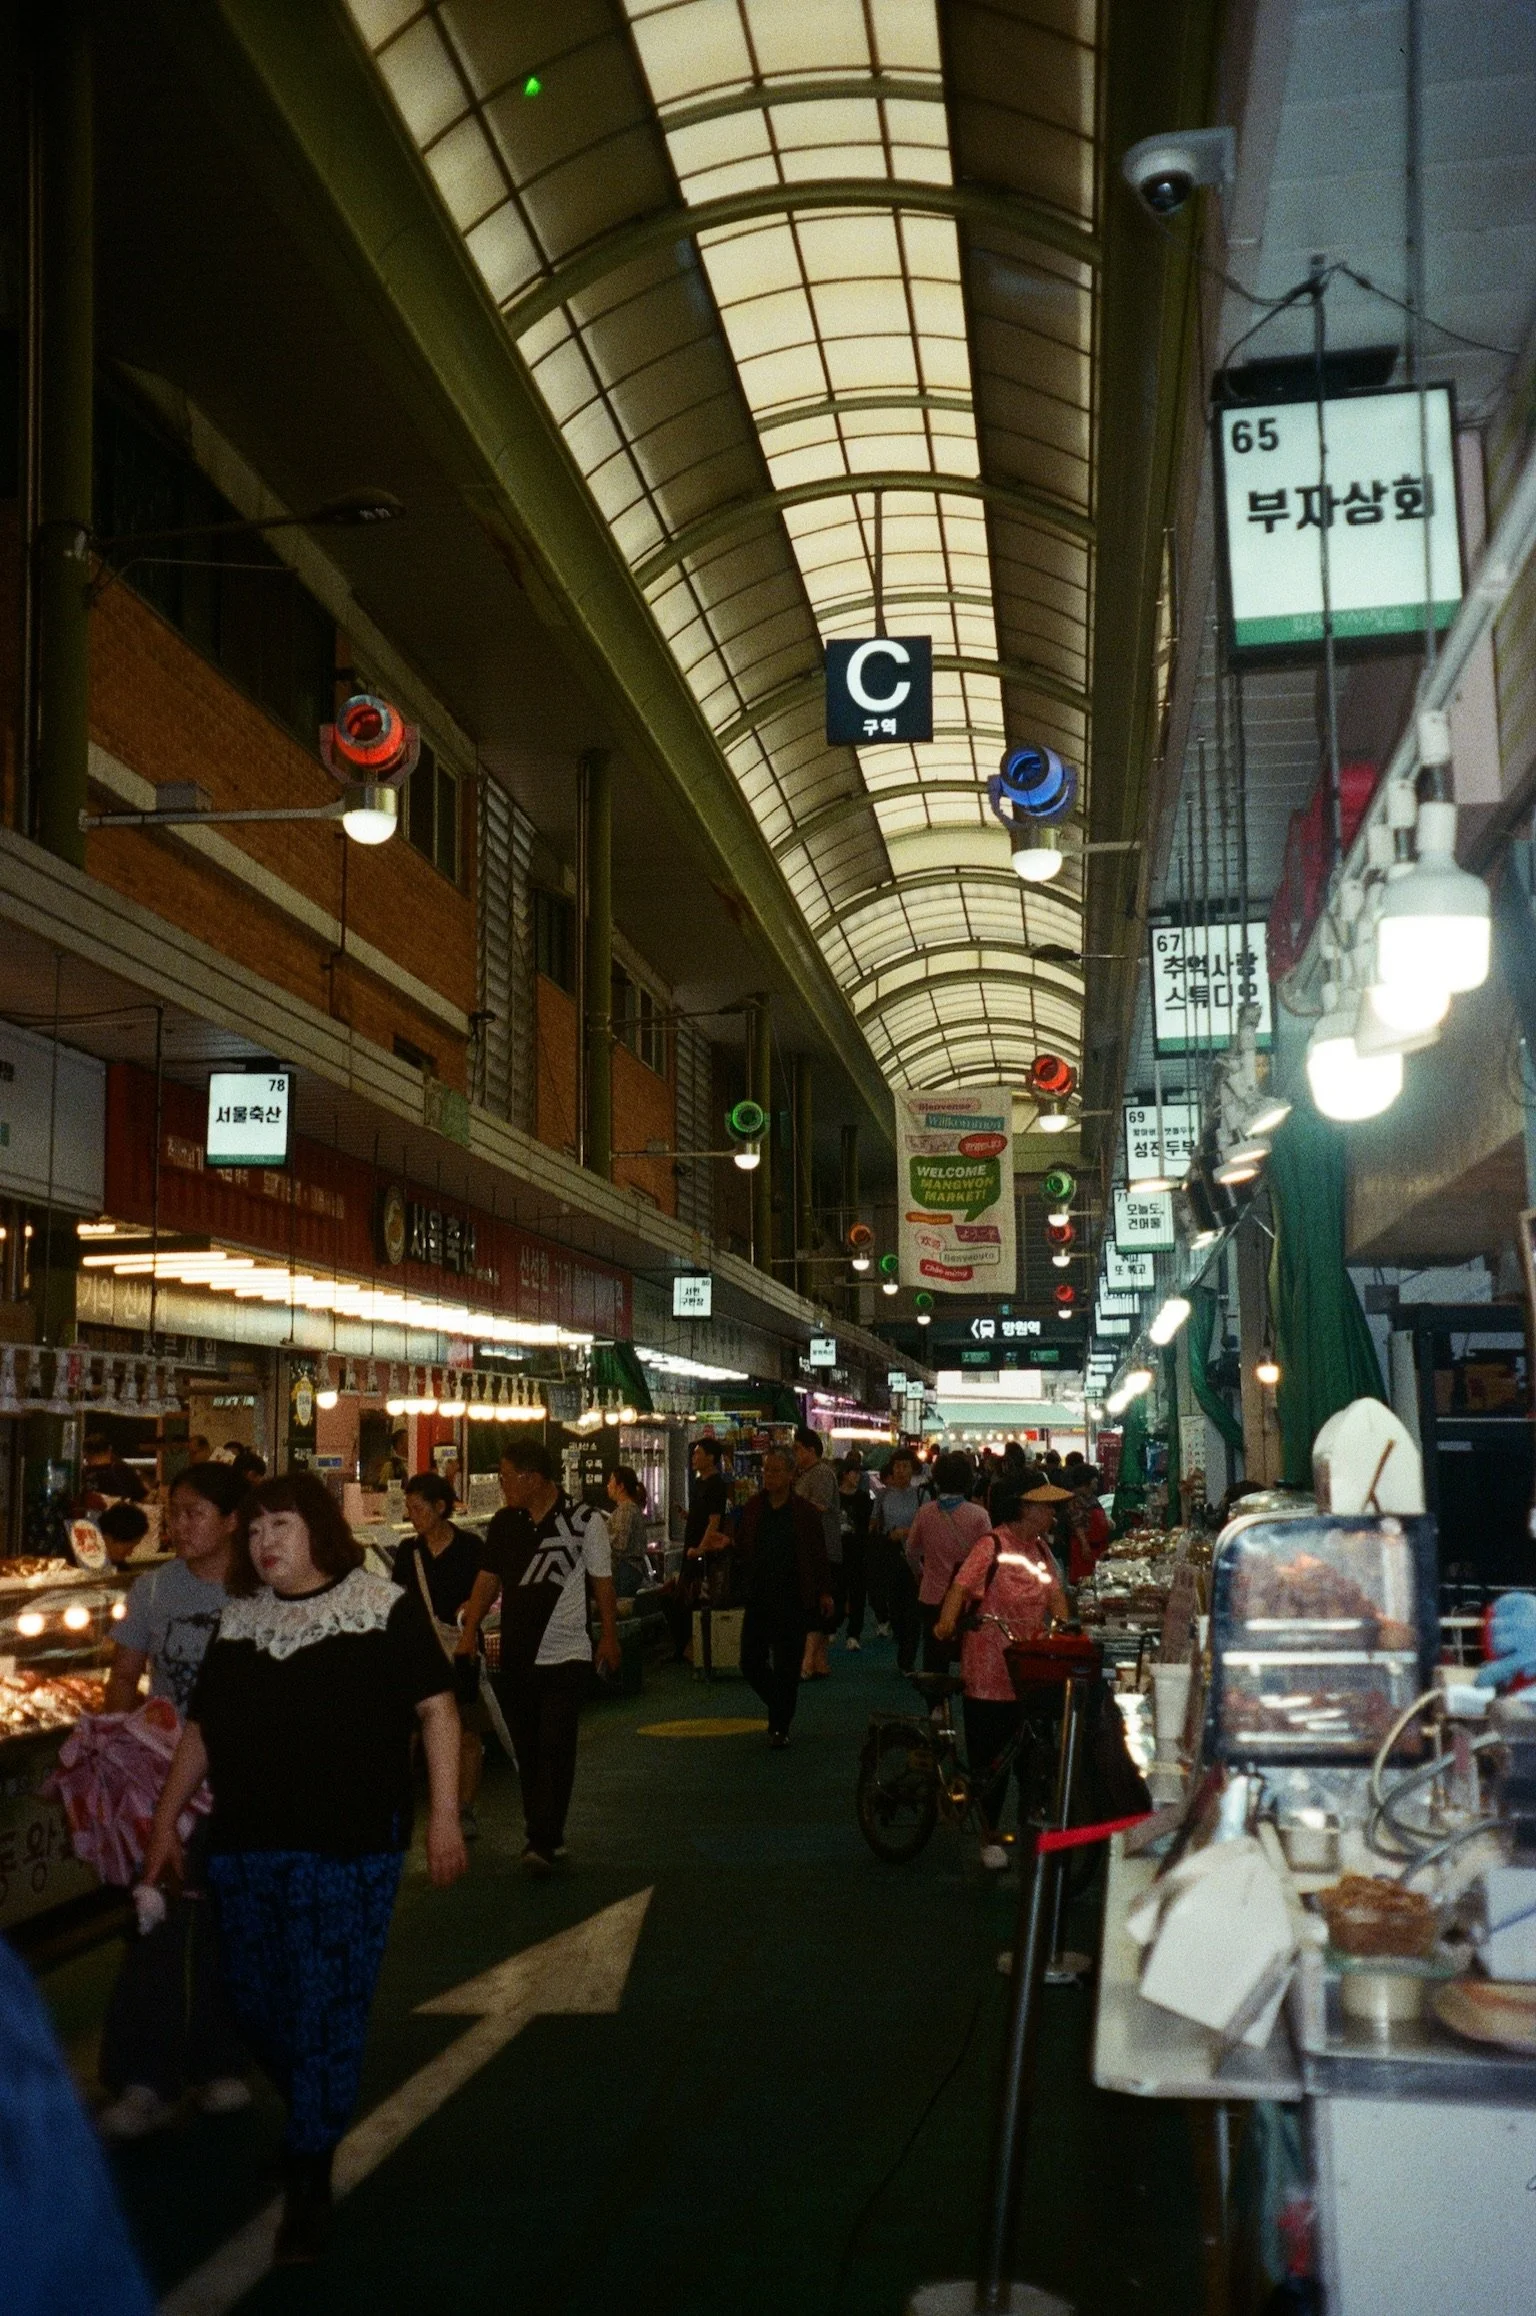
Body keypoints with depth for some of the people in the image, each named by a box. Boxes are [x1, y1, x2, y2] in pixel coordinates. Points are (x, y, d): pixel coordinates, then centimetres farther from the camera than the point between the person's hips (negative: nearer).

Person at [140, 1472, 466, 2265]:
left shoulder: (384, 1609, -5)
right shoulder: (238, 1621, 10)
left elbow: (435, 1708, -5)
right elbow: (202, 1728, 18)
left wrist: (444, 1814, -10)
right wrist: (165, 1819, 16)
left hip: (350, 1848, -5)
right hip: (244, 1846, 5)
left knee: (326, 2008, -2)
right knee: (255, 2002, 12)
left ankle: (310, 2178, 12)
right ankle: (313, 2111, 40)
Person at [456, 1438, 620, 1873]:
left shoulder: (585, 1521, -6)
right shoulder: (504, 1523, 7)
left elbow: (603, 1582, 1)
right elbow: (488, 1579, 12)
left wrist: (609, 1636, 0)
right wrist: (470, 1631, 3)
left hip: (566, 1656, -5)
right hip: (516, 1656, 5)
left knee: (555, 1748, -11)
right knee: (527, 1751, 9)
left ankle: (544, 1841, -11)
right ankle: (544, 1835, 19)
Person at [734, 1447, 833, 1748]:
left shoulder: (805, 1513, -4)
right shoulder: (753, 1509, 5)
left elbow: (819, 1555, 0)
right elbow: (741, 1546, 12)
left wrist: (824, 1592, -1)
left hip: (793, 1601, -3)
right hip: (758, 1599, 3)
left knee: (786, 1668, 0)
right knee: (751, 1663, 5)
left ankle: (780, 1727, 13)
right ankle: (779, 1707, 31)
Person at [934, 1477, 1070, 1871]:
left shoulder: (1040, 1549, 10)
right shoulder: (993, 1547, -13)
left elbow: (1054, 1593, 5)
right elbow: (962, 1585, -22)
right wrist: (947, 1621, -40)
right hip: (990, 1671, -7)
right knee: (990, 1757, 2)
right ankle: (989, 1838, 15)